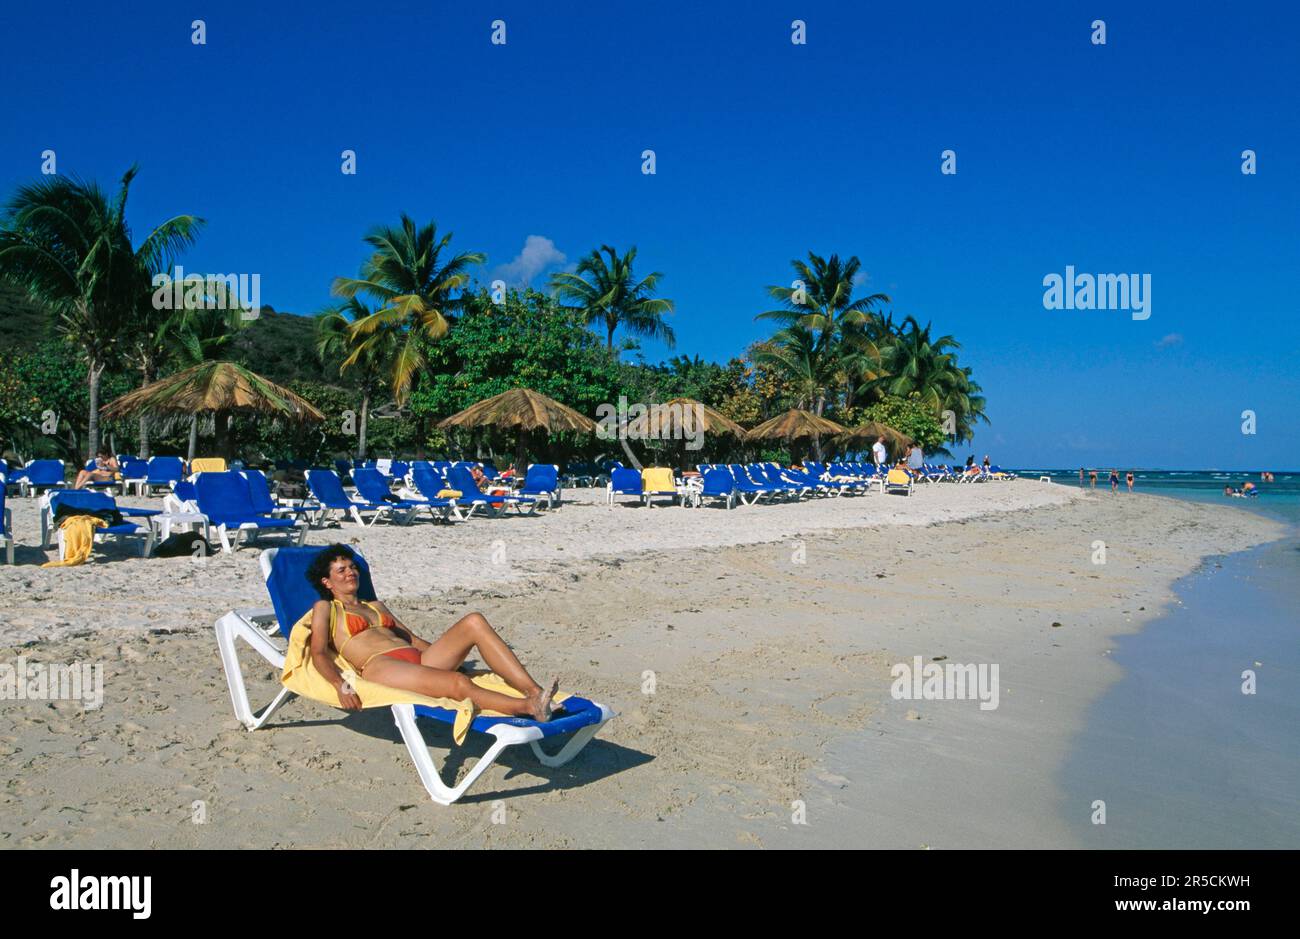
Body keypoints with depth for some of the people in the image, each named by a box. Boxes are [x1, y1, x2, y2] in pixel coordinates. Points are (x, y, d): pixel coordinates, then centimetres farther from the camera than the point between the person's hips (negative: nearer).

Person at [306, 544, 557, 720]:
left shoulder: (376, 606, 35)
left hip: (418, 659, 6)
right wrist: (339, 685, -17)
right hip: (379, 667, -6)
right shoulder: (325, 608, 18)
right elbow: (319, 654, 3)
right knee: (458, 684, -35)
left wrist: (448, 655, 18)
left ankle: (533, 691, -32)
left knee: (474, 622, -20)